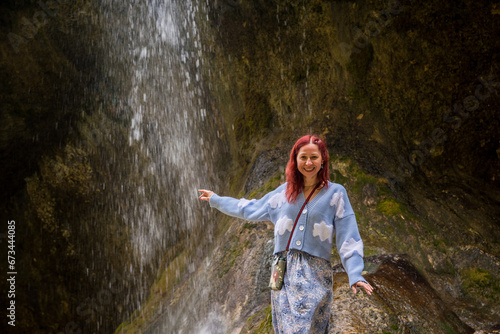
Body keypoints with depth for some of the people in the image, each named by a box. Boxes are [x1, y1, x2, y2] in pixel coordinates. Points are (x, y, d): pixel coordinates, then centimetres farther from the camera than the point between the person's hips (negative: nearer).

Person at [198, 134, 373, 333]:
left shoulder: (335, 193, 1)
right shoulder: (285, 191, 11)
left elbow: (348, 238, -3)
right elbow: (251, 209, 23)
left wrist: (355, 274, -15)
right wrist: (215, 200, 30)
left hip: (315, 274, -3)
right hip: (284, 272, 4)